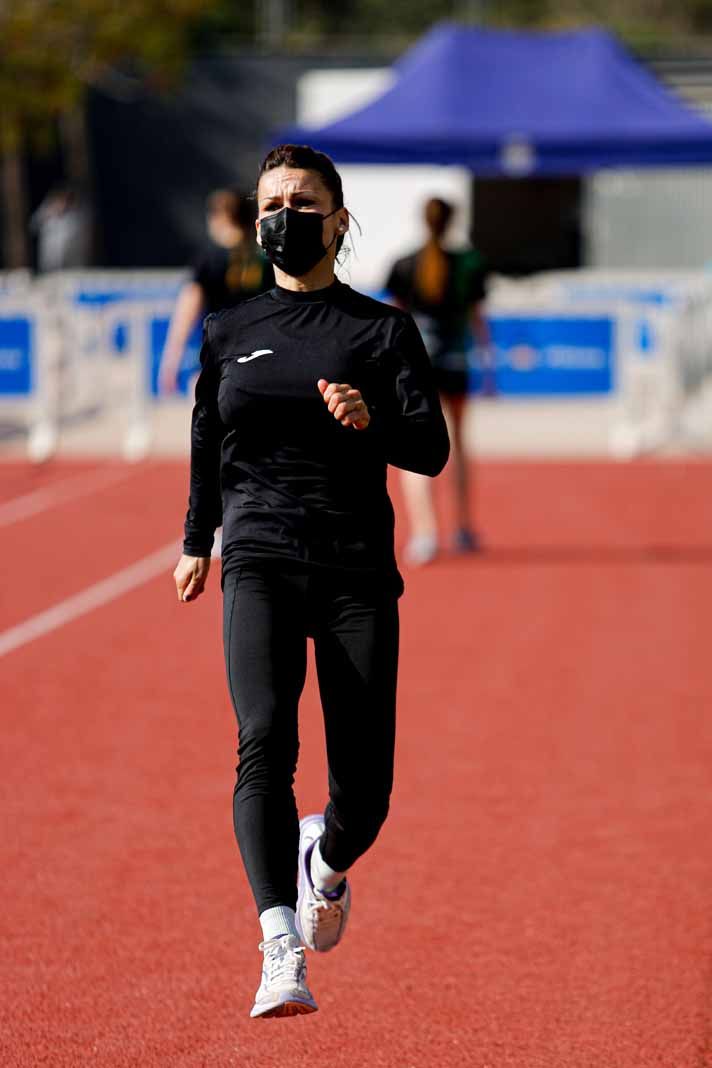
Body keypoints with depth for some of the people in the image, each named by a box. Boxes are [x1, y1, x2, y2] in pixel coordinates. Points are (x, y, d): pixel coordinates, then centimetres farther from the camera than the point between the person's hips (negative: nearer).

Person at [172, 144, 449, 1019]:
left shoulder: (382, 331, 4)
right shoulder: (227, 334, 11)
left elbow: (432, 450, -7)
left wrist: (372, 420, -27)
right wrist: (197, 541, 33)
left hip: (357, 569, -1)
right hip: (259, 561, 1)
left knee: (365, 789, -1)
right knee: (264, 741, -24)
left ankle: (325, 862, 37)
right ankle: (282, 955, -32)